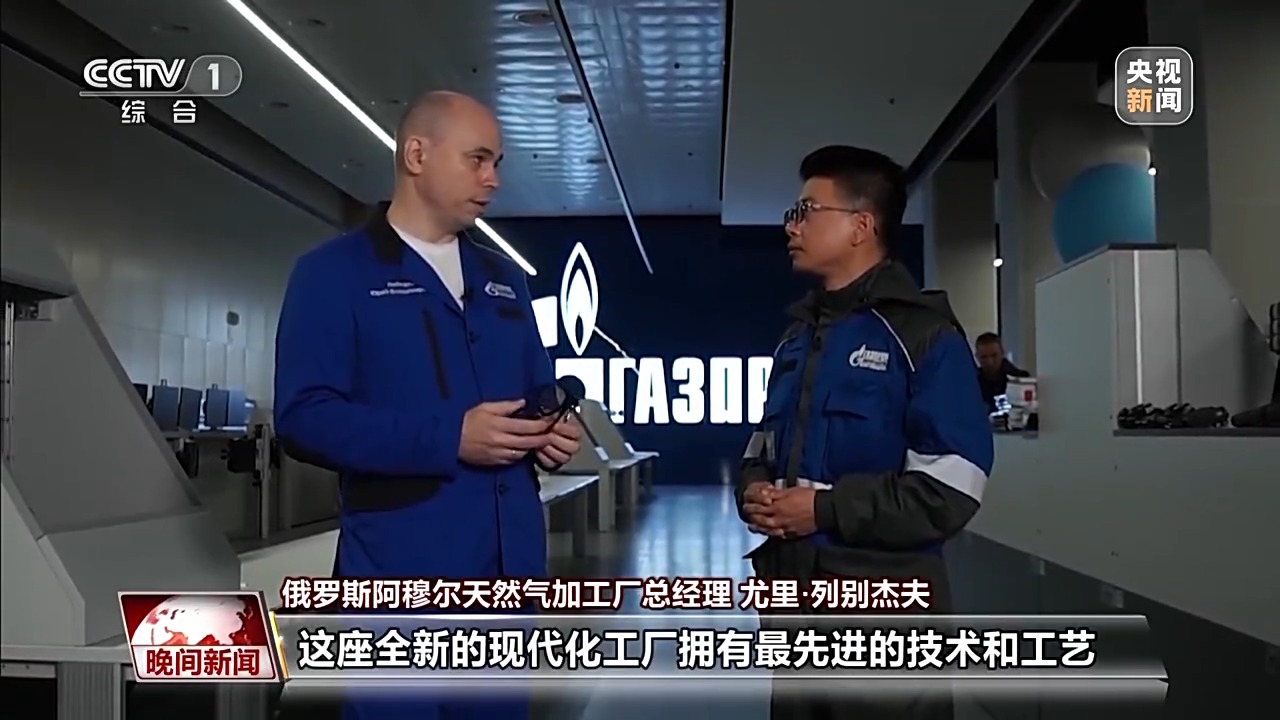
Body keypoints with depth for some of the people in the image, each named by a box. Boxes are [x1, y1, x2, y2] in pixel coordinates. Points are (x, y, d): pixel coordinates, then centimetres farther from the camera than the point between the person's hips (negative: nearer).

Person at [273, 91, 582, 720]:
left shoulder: (503, 280, 17)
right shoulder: (333, 272, -4)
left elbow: (538, 388, 23)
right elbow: (304, 416, -14)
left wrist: (554, 430, -2)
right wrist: (449, 438, -21)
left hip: (509, 564, 7)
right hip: (402, 568, -6)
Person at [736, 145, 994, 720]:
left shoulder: (921, 333, -10)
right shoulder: (797, 336, 14)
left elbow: (949, 490, -18)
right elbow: (763, 447, 22)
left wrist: (824, 508, -18)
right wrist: (753, 493, -1)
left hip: (883, 605, -7)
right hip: (791, 594, 7)